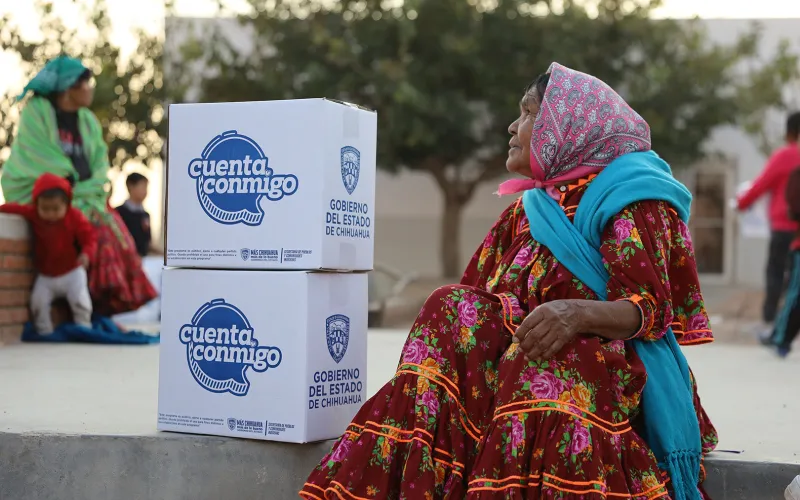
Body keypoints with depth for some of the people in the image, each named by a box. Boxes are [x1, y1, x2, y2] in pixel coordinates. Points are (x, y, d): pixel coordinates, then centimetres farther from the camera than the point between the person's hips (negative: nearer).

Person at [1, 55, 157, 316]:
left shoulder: (88, 120, 11)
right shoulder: (36, 111, -8)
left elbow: (99, 163, 4)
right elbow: (41, 163, -14)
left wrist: (91, 198, -14)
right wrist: (76, 202, -17)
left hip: (81, 196, 6)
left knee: (113, 229, -16)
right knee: (90, 228, -26)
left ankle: (114, 301, -15)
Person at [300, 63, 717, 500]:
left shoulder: (630, 198, 0)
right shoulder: (526, 211, 21)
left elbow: (649, 310, -11)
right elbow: (478, 293, 14)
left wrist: (578, 313, -31)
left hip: (609, 361, -6)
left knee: (545, 371, -37)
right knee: (454, 311, -18)